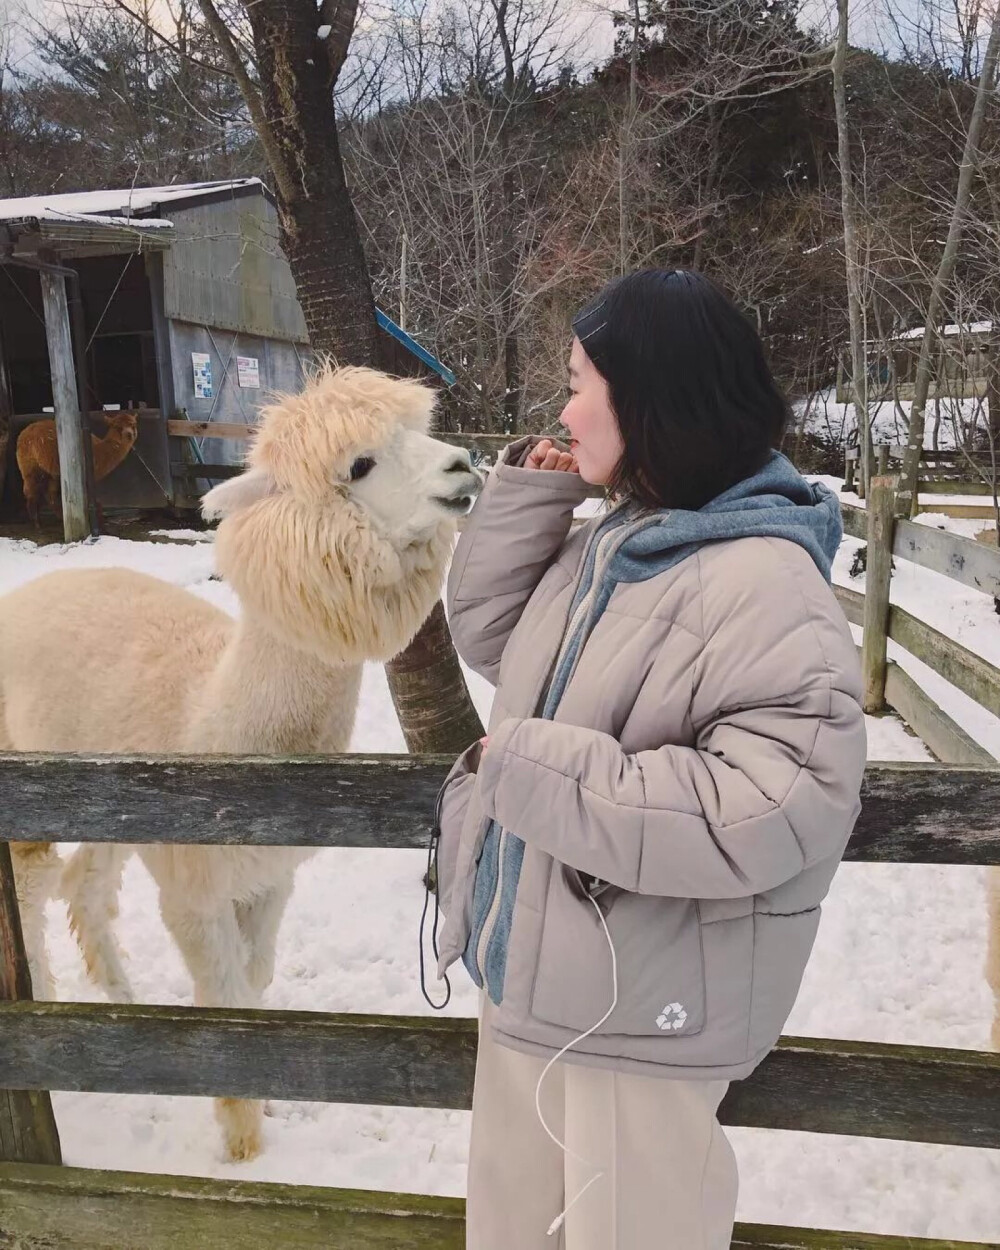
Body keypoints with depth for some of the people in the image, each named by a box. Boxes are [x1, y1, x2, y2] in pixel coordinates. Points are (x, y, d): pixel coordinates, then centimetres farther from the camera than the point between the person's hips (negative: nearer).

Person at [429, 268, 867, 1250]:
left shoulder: (766, 585, -24)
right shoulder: (605, 543, 4)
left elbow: (777, 812, -31)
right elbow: (489, 632, 15)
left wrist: (530, 765, -27)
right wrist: (530, 491, 0)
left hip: (643, 1012, -8)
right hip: (533, 976, 8)